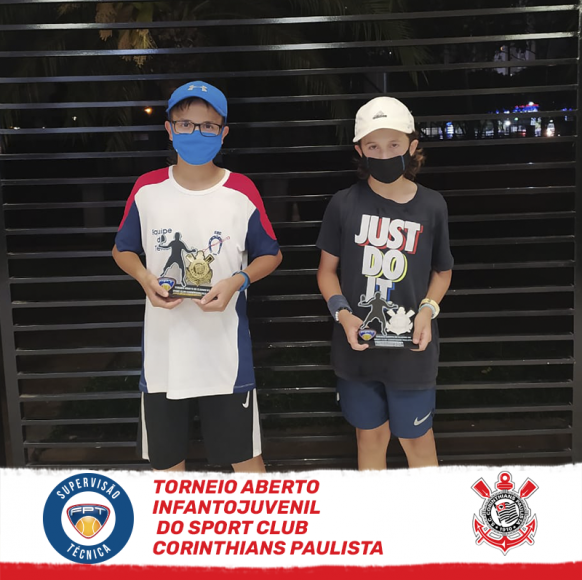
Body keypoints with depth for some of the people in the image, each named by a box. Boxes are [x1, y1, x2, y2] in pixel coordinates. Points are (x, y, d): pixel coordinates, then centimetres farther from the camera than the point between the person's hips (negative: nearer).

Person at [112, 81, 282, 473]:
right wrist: (145, 278, -9)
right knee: (166, 460, 16)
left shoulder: (242, 192, -5)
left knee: (245, 456, 9)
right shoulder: (147, 189, -1)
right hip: (163, 349, 2)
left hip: (225, 350, -2)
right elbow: (123, 250, 12)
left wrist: (236, 281, -14)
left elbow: (271, 255, 5)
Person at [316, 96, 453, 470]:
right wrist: (342, 314, -13)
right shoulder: (344, 204, -5)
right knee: (370, 435, 16)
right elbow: (327, 269, 3)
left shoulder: (432, 206, -4)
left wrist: (427, 310, -10)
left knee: (416, 438, 11)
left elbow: (442, 271, 8)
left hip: (411, 349, 0)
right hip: (357, 346, 1)